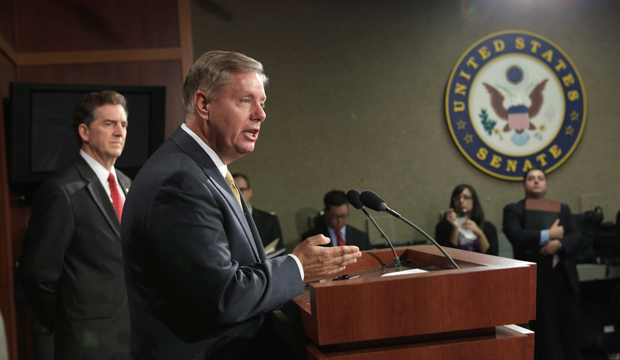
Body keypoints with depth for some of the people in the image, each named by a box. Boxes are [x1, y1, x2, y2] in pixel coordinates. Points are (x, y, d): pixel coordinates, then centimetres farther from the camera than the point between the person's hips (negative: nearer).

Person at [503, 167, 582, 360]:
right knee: (546, 335, -1)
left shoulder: (562, 209, 17)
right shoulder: (513, 210, 3)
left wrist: (559, 244, -16)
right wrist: (548, 235, -16)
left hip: (565, 278, 4)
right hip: (537, 280, -4)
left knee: (570, 332, 8)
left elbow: (577, 237, 4)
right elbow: (516, 236, -15)